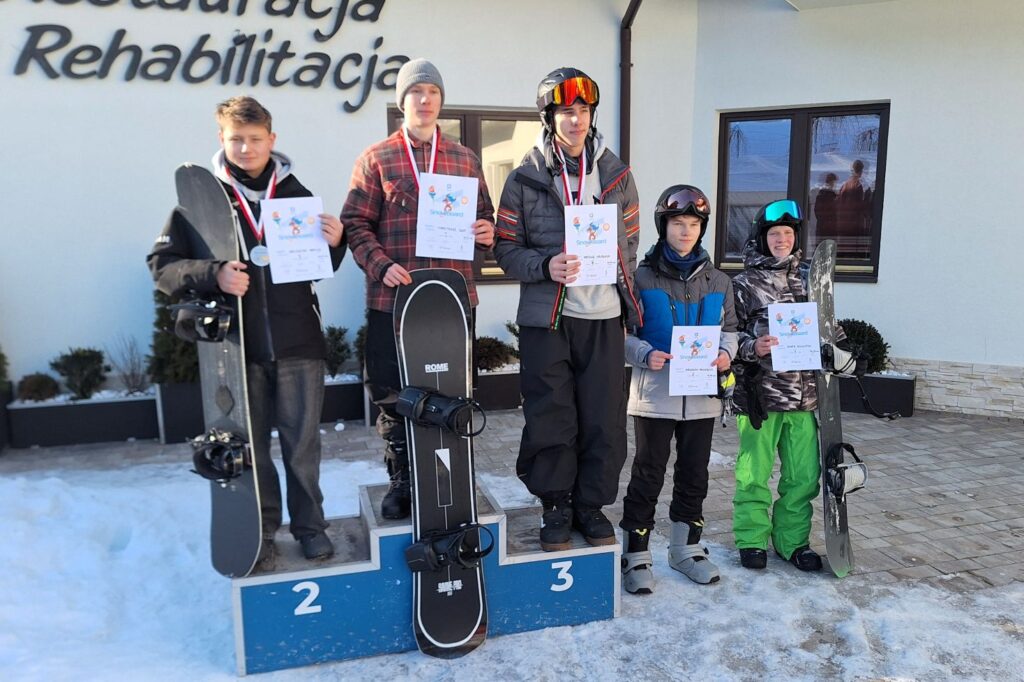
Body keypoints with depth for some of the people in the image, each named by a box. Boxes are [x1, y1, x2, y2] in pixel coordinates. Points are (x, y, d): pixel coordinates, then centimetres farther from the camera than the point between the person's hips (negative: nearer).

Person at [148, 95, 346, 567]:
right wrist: (212, 275, -19)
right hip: (237, 344, 0)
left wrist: (334, 242, -8)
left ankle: (309, 524, 26)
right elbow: (162, 265, -2)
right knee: (250, 445, 11)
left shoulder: (296, 194, 7)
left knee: (303, 444, 8)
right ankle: (262, 532, 27)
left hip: (298, 341, 1)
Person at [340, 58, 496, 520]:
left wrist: (488, 232, -5)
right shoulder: (376, 159, 6)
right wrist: (381, 265, -15)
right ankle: (401, 481, 24)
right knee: (393, 396, 6)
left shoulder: (465, 160, 13)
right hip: (392, 299, -1)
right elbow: (356, 223, 1)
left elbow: (484, 218, 19)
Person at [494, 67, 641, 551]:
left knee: (604, 420, 6)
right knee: (551, 421, 3)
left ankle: (591, 506, 24)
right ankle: (556, 510, 22)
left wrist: (627, 300, 9)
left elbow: (630, 242, 14)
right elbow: (506, 248, -1)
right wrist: (546, 267, -18)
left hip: (604, 317, 2)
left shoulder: (616, 174, 10)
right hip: (546, 318, -2)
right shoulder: (526, 178, 1)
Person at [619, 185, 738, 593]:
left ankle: (687, 548, 31)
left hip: (702, 394, 4)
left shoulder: (717, 282, 8)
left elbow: (729, 328, 15)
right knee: (648, 474, 3)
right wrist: (646, 354, -22)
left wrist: (726, 353, -6)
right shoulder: (642, 277, -4)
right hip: (655, 392, -4)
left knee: (694, 474, 14)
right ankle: (636, 555, 15)